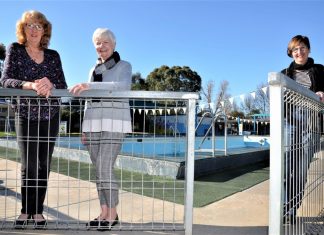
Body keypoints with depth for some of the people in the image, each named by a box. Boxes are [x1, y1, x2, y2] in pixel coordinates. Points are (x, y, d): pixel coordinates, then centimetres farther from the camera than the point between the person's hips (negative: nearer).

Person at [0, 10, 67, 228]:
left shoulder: (53, 55, 8)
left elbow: (63, 85, -1)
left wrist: (50, 85, -24)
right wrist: (29, 85, -28)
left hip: (50, 115, 2)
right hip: (25, 115, -2)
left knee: (43, 165, 2)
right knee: (28, 165, -2)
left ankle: (38, 211, 12)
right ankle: (26, 210, 13)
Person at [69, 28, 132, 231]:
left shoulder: (124, 66, 1)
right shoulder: (94, 70, 19)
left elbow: (123, 86, -21)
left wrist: (90, 86, -30)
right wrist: (85, 128, 14)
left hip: (114, 123, -5)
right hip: (94, 124, 6)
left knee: (105, 168, -12)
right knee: (100, 169, 5)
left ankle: (112, 214, 3)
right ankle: (104, 212, 14)